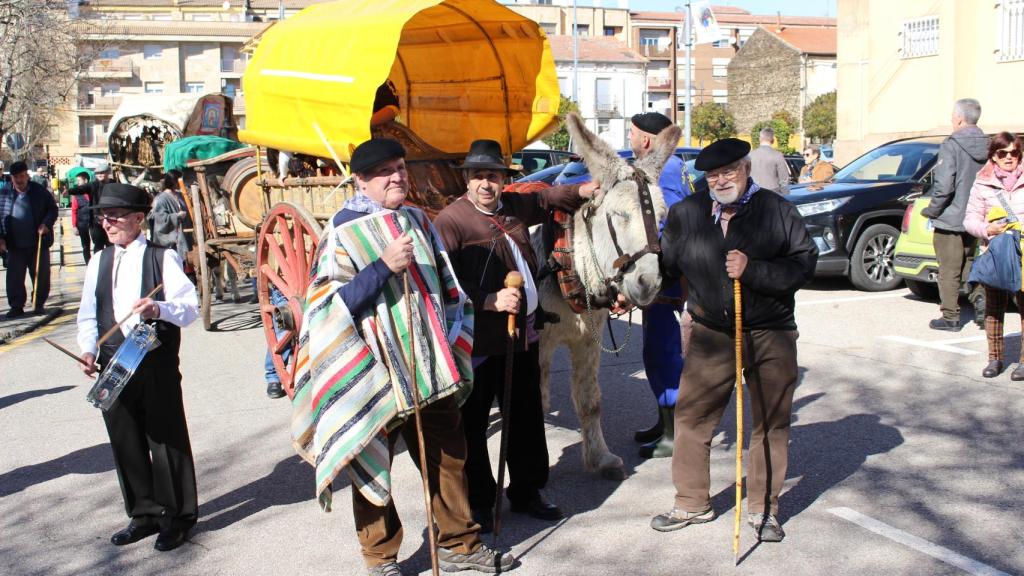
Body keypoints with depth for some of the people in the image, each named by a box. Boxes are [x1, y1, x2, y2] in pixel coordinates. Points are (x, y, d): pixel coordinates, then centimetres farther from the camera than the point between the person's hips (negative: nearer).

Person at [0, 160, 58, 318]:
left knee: (41, 276, 6)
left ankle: (39, 304, 19)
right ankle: (16, 306, 11)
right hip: (14, 245, 1)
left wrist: (46, 224, -13)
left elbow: (53, 209, 5)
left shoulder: (40, 191, 0)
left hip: (38, 243, -1)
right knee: (14, 278, 2)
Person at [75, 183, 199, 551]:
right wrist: (88, 350, -3)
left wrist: (159, 309, -28)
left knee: (167, 439, 3)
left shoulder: (162, 257, -3)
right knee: (125, 442, 12)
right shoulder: (98, 262, 11)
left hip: (157, 364, -5)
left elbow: (190, 306, -9)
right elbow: (88, 314, 14)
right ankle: (145, 514, 28)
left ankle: (177, 517, 17)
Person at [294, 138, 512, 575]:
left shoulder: (418, 222, 8)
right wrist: (384, 267, -25)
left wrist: (450, 351, 11)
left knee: (449, 457, 13)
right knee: (373, 466, 6)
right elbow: (331, 304, -17)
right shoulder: (343, 232, -10)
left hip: (429, 370, 6)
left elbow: (445, 286, 17)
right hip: (373, 375, -5)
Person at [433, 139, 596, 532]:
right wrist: (490, 302, -28)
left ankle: (526, 492, 33)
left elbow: (547, 199, 28)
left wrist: (585, 190, 11)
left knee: (527, 417, 17)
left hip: (523, 333, 7)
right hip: (478, 339, -7)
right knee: (472, 422, 4)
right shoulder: (451, 220, -13)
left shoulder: (514, 207, 8)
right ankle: (477, 502, 19)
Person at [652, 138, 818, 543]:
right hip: (711, 335, 1)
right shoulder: (685, 214, 2)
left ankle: (763, 508, 24)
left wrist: (753, 270, -20)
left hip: (770, 335, -1)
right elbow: (665, 267, 13)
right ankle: (691, 502, 21)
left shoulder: (779, 211, -4)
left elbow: (805, 264, -9)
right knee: (691, 419, 3)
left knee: (770, 424, 8)